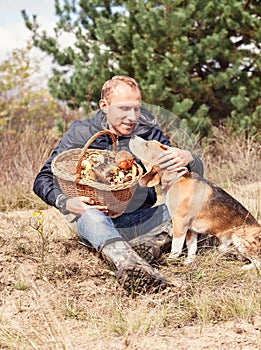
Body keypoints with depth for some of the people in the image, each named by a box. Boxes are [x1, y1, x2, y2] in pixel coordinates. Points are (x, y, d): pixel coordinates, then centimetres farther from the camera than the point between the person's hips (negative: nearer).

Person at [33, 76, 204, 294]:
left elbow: (197, 174, 3)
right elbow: (43, 179, 0)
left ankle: (156, 241, -45)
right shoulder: (80, 134, 2)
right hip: (98, 219, -2)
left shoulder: (148, 132, 6)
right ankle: (126, 263, -67)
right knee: (90, 216, -39)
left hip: (140, 221, 3)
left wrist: (187, 158, -23)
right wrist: (66, 203, -23)